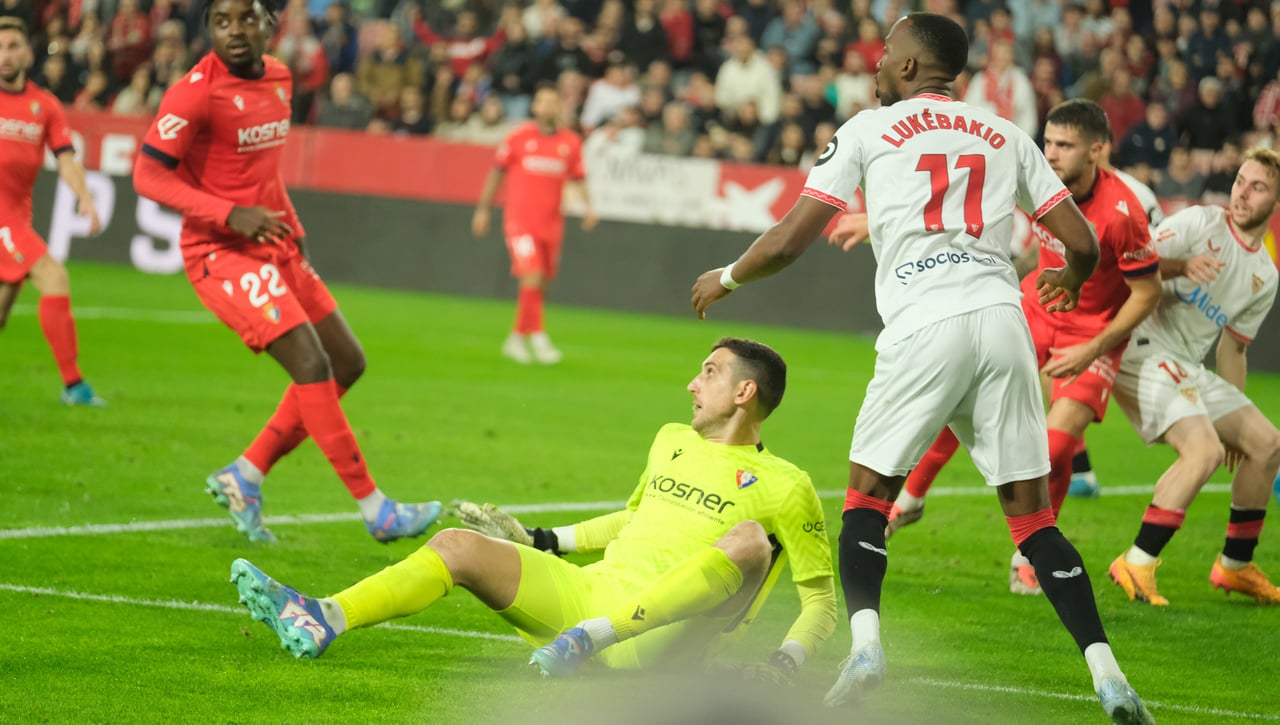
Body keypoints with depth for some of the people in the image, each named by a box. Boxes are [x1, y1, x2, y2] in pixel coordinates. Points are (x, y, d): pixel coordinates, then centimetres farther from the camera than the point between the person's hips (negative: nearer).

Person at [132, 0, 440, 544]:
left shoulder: (277, 77, 9)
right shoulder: (197, 92, -16)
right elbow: (148, 175, -19)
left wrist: (287, 221, 13)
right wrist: (231, 215, -28)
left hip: (276, 248, 9)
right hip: (221, 253, -9)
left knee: (347, 362, 11)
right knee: (311, 366, -17)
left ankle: (245, 477, 16)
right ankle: (375, 510, -11)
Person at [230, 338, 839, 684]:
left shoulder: (784, 486, 2)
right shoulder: (673, 441, 22)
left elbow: (821, 597, 3)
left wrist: (787, 660, -15)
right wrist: (538, 539, 33)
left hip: (657, 641, -6)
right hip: (586, 592, 6)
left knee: (750, 539, -32)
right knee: (457, 545, -10)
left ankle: (589, 638, -43)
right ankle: (319, 622, -30)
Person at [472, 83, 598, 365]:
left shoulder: (571, 142, 6)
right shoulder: (518, 137, 0)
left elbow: (577, 179, 12)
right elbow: (497, 172, 8)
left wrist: (589, 207, -5)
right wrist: (483, 209, 9)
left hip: (551, 222, 4)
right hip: (520, 219, -4)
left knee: (539, 285, 7)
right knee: (532, 277, -18)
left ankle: (517, 338, 22)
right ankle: (538, 339, -14)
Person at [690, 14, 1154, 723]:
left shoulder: (868, 130, 10)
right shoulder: (1006, 136, 19)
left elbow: (787, 243, 8)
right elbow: (1082, 243, 17)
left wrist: (725, 278, 28)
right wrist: (1067, 281, 41)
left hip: (924, 327, -3)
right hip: (1001, 315, 3)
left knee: (867, 494, 11)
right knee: (1032, 514, 6)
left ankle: (865, 644, -11)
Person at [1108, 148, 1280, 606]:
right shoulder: (1199, 224, -6)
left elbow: (1232, 348, 22)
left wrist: (1234, 412, 21)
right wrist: (1182, 266, -34)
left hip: (1188, 369, 9)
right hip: (1145, 350, -9)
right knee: (1204, 449, -26)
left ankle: (1235, 566, 21)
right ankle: (1136, 565, -21)